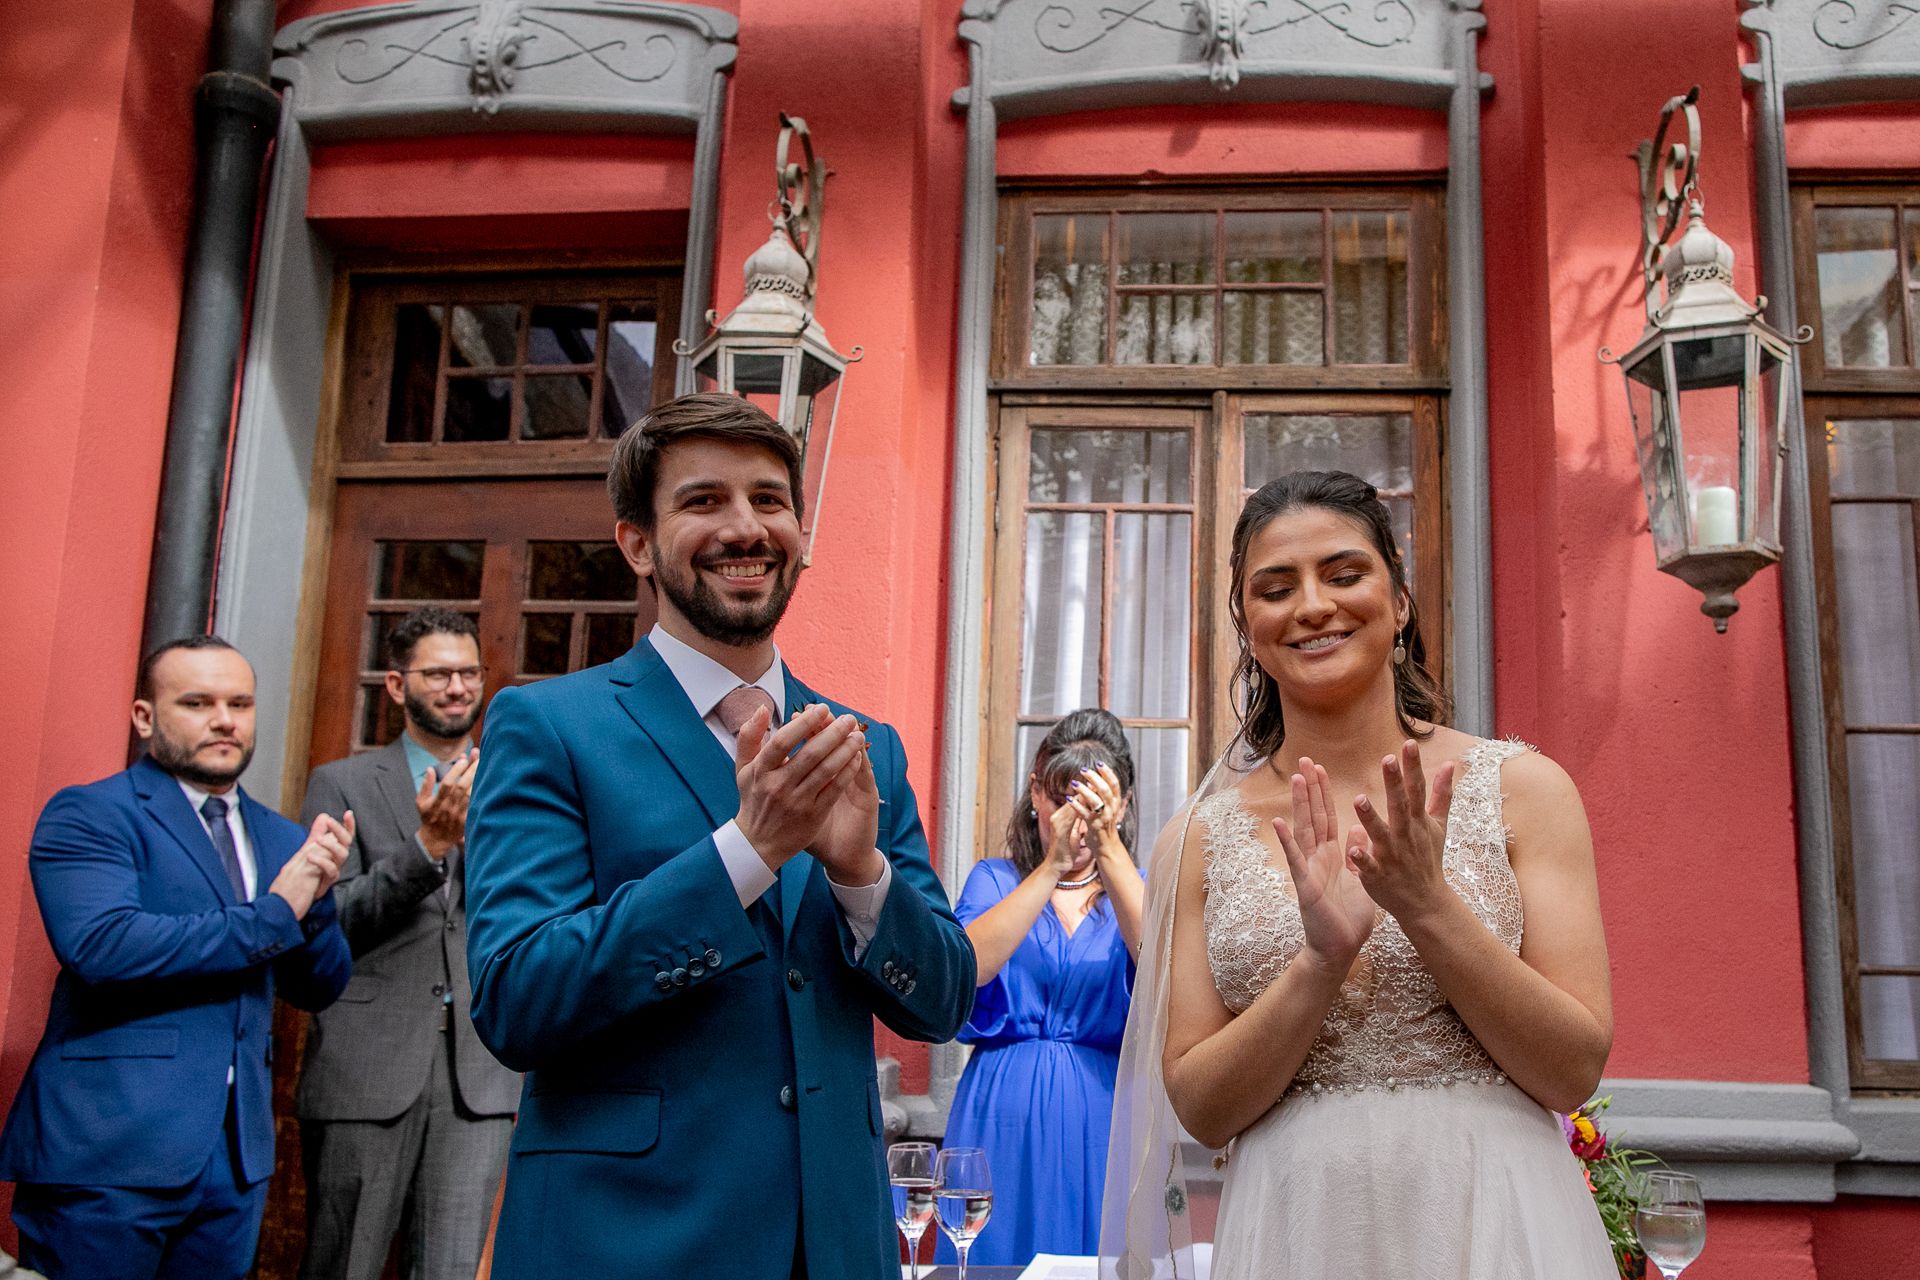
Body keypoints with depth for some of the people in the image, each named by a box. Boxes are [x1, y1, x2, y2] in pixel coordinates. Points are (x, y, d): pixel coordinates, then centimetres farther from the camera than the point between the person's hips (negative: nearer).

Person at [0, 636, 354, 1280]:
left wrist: (316, 897, -7)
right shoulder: (87, 815, -5)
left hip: (236, 1155, 6)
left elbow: (321, 986, 13)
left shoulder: (282, 838, 14)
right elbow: (101, 944, -22)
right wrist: (273, 912, -16)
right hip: (108, 1153, -6)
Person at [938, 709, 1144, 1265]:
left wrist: (1107, 845, -27)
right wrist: (1052, 866, -22)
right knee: (997, 1255, 5)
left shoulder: (1135, 890, 8)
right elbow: (963, 969, -15)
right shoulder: (994, 880, 6)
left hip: (1101, 1114, 1)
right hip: (1003, 1117, 0)